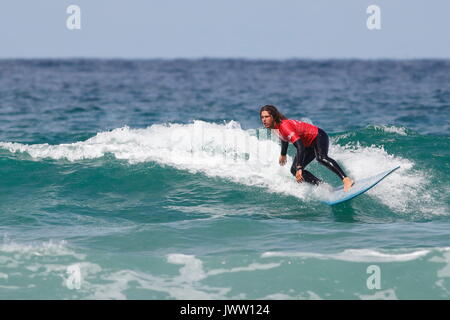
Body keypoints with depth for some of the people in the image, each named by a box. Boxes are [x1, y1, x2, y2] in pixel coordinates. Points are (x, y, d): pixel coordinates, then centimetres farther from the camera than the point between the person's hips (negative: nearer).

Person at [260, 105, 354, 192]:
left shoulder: (284, 126, -31)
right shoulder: (275, 126, -4)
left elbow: (300, 146, -40)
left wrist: (299, 168, -45)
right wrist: (283, 154, 36)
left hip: (318, 137, -10)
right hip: (309, 145, 10)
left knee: (321, 158, -38)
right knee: (294, 170, -3)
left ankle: (346, 180, -43)